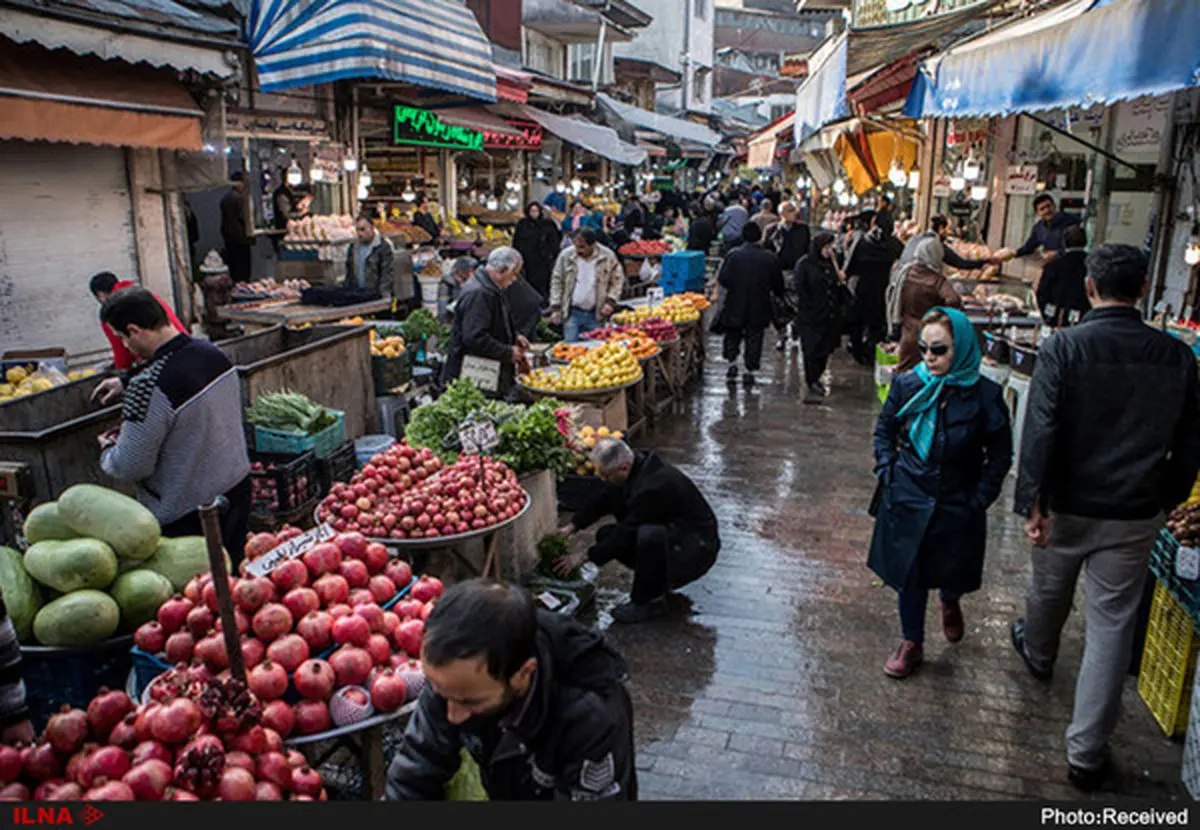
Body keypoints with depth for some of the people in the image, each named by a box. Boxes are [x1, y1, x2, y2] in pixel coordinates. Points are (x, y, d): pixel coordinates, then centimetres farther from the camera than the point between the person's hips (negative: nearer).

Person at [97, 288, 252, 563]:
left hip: (188, 517, -7)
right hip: (237, 490, 7)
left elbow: (131, 467, -20)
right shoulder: (214, 353, -4)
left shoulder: (150, 387, -27)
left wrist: (107, 450, 3)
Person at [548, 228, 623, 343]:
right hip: (572, 313, 0)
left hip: (596, 315, 0)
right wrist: (555, 308, -2)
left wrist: (610, 301, -7)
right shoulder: (566, 255, -2)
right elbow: (557, 282, 4)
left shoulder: (608, 257, -3)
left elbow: (617, 280, 7)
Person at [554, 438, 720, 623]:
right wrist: (572, 527, 3)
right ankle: (658, 582, 12)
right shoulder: (638, 466, -4)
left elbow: (626, 533, -25)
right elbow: (603, 501, 9)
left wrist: (585, 556, -15)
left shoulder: (652, 488, -31)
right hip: (668, 532, 9)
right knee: (606, 535, -1)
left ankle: (650, 602, -15)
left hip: (697, 547, -9)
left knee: (648, 536, -38)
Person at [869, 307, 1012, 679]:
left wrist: (979, 499, -7)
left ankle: (950, 601, 52)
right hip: (908, 501, 1)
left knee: (952, 570, 15)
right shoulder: (908, 385, -8)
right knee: (910, 572, 8)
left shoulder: (985, 396, -12)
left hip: (958, 506, -1)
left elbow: (1000, 454, -3)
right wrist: (887, 473, -2)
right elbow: (884, 429, 7)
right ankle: (912, 643, 26)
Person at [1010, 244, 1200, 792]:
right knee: (1112, 625, 6)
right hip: (1135, 515, 1)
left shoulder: (1063, 348, -13)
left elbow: (1041, 430, -19)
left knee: (1050, 588, 26)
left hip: (1069, 505, -1)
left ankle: (1037, 654, 57)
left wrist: (1032, 503, -17)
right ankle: (1087, 752, 12)